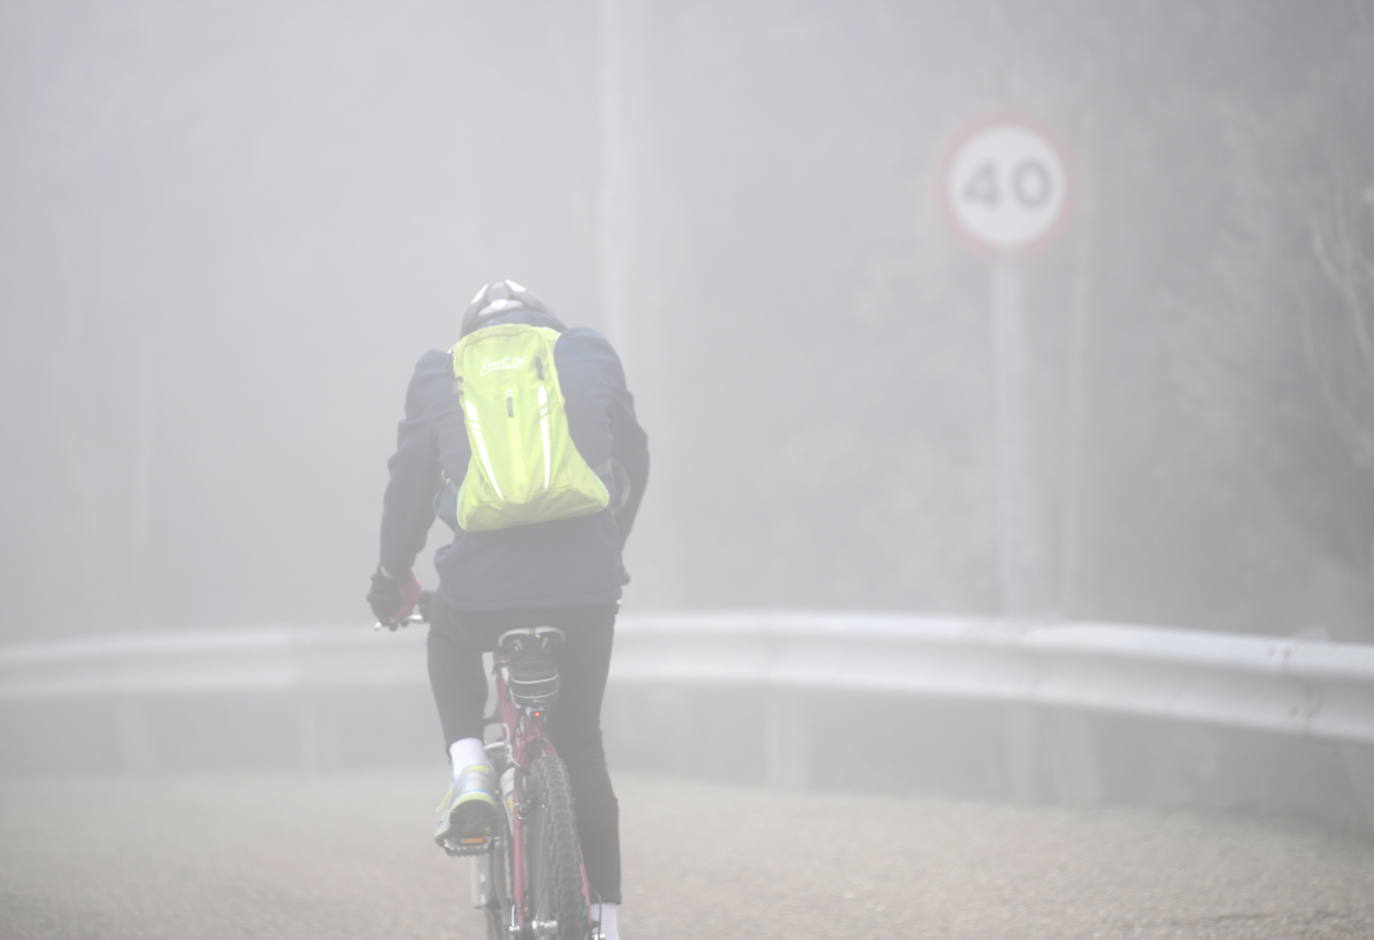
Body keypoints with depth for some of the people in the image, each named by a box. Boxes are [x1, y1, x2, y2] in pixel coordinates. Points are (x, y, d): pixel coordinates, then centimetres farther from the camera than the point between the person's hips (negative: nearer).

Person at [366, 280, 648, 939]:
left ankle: (469, 772, 11)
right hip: (585, 588, 1)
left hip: (479, 587, -1)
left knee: (448, 643, 35)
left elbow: (409, 485, 17)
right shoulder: (591, 358, 16)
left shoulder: (438, 374, 14)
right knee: (582, 749, 18)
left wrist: (394, 575, 31)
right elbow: (633, 467, 22)